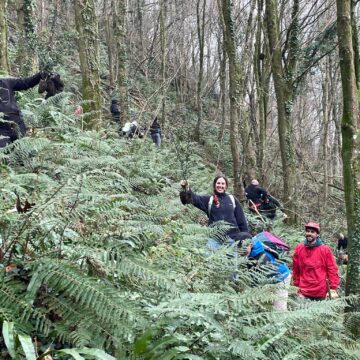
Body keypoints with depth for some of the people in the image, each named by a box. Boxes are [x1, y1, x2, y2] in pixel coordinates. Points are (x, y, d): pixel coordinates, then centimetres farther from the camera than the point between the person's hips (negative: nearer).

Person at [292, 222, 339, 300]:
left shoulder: (325, 249, -3)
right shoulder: (299, 249, 2)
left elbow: (332, 269, -1)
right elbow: (296, 270, 10)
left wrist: (333, 289, -4)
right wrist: (297, 286, 12)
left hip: (320, 293, -1)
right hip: (304, 292, 1)